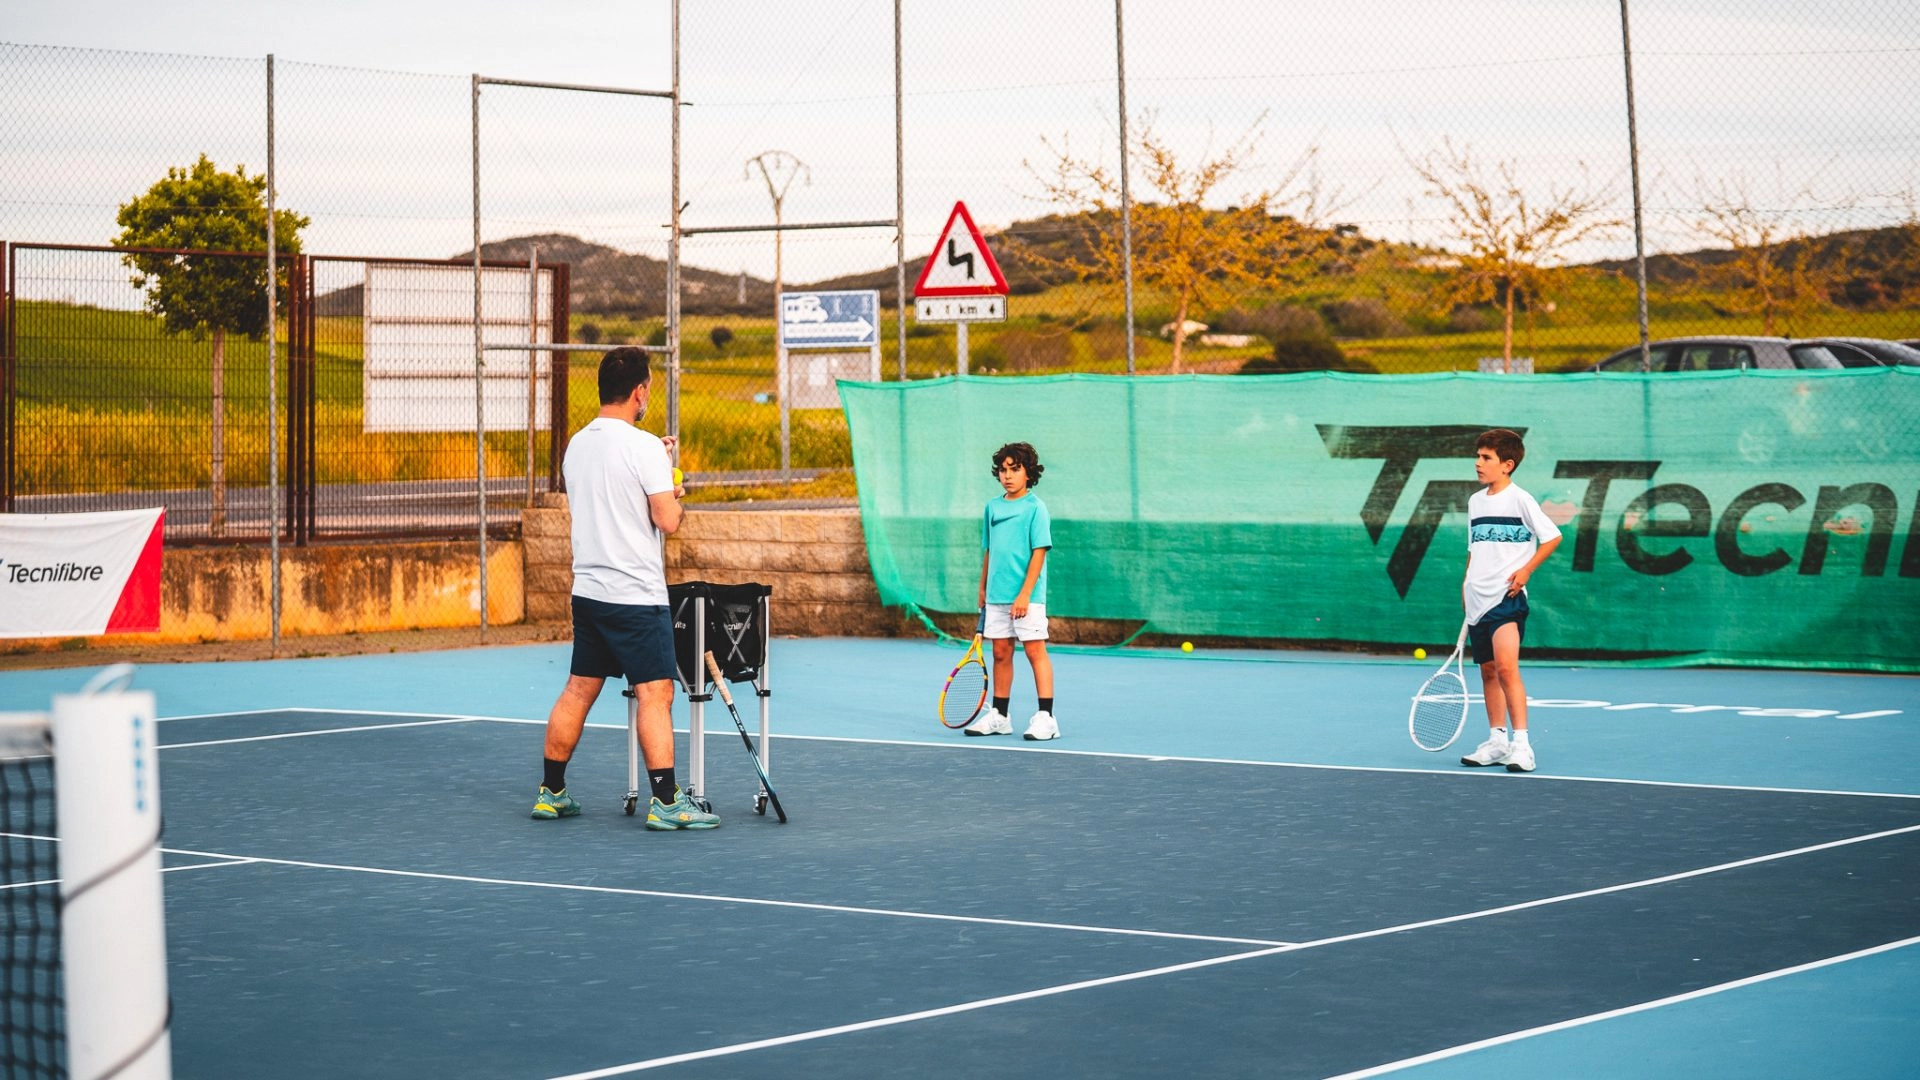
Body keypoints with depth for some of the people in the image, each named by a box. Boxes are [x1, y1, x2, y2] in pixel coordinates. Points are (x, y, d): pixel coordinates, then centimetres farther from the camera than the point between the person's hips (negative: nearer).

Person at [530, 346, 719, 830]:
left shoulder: (577, 445, 9)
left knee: (578, 690, 14)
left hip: (587, 589, 8)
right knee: (655, 695, -5)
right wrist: (676, 496, 4)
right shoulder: (643, 446, -14)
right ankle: (665, 802, -7)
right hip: (636, 593, -7)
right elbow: (667, 520, -17)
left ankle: (551, 792, 19)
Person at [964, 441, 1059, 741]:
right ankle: (998, 716, 16)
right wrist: (983, 588, 16)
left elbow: (1039, 553, -11)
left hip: (1026, 597, -6)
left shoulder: (1035, 508, -7)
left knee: (1035, 651, -6)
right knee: (1000, 653, 9)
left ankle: (1045, 717, -6)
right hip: (996, 596, 6)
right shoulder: (992, 507, 11)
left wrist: (1024, 595, -17)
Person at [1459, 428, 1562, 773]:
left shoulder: (1519, 499, -6)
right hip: (1478, 599, 7)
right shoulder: (1475, 501, 14)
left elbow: (1552, 537, -4)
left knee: (1506, 667, -19)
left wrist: (1526, 570, -11)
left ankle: (1521, 745, -18)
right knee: (1487, 671, 10)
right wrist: (1467, 583, 14)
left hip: (1506, 598, -7)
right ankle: (1496, 742, 19)